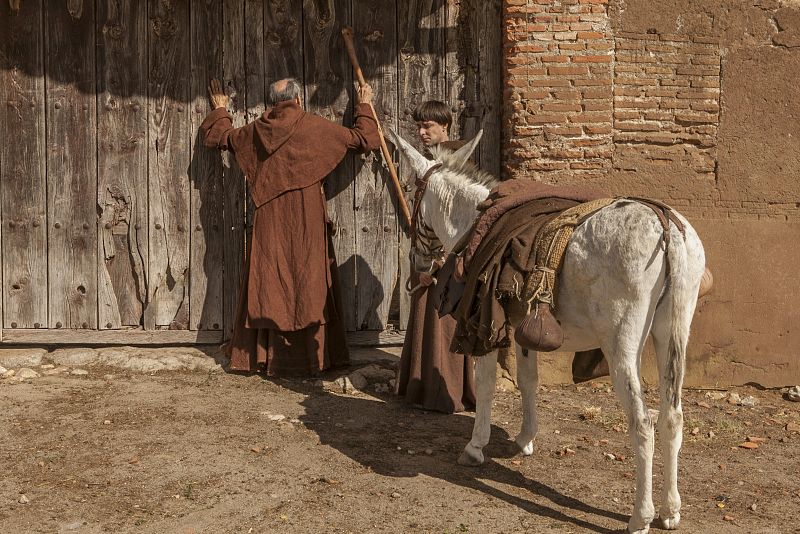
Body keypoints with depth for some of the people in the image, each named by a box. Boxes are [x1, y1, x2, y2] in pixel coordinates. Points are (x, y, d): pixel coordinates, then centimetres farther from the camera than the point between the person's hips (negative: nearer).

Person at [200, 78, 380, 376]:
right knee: (308, 285, 4)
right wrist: (364, 106, 21)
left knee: (268, 284, 10)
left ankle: (260, 355, 15)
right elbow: (366, 140, 4)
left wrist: (219, 110, 39)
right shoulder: (317, 128, -5)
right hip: (306, 224, -3)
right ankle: (310, 359, 7)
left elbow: (213, 136, 21)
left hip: (269, 222, 3)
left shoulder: (255, 131, 4)